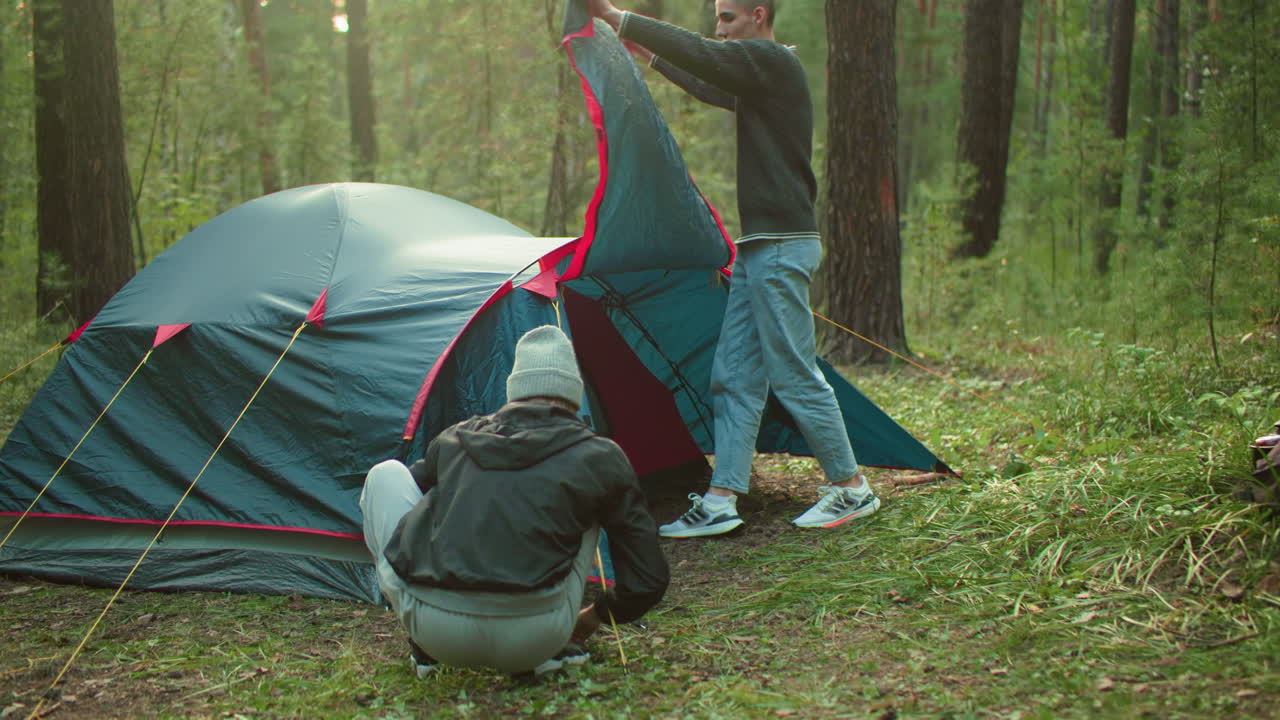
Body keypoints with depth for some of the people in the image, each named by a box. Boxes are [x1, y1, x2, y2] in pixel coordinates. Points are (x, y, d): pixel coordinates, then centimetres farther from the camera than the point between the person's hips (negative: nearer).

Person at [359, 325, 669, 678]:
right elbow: (648, 578, 17)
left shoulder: (454, 439, 20)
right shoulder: (600, 457, 14)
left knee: (385, 475, 24)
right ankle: (555, 648, 18)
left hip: (432, 629, 1)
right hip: (532, 641, 0)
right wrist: (596, 617, 38)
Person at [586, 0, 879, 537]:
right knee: (735, 376, 6)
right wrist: (645, 53, 38)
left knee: (794, 375, -3)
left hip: (782, 246, -10)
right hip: (757, 248, 10)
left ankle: (851, 489, 10)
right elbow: (710, 88, 35)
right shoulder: (758, 80, 18)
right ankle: (720, 502, 8)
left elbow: (698, 53, -20)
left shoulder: (772, 61, -10)